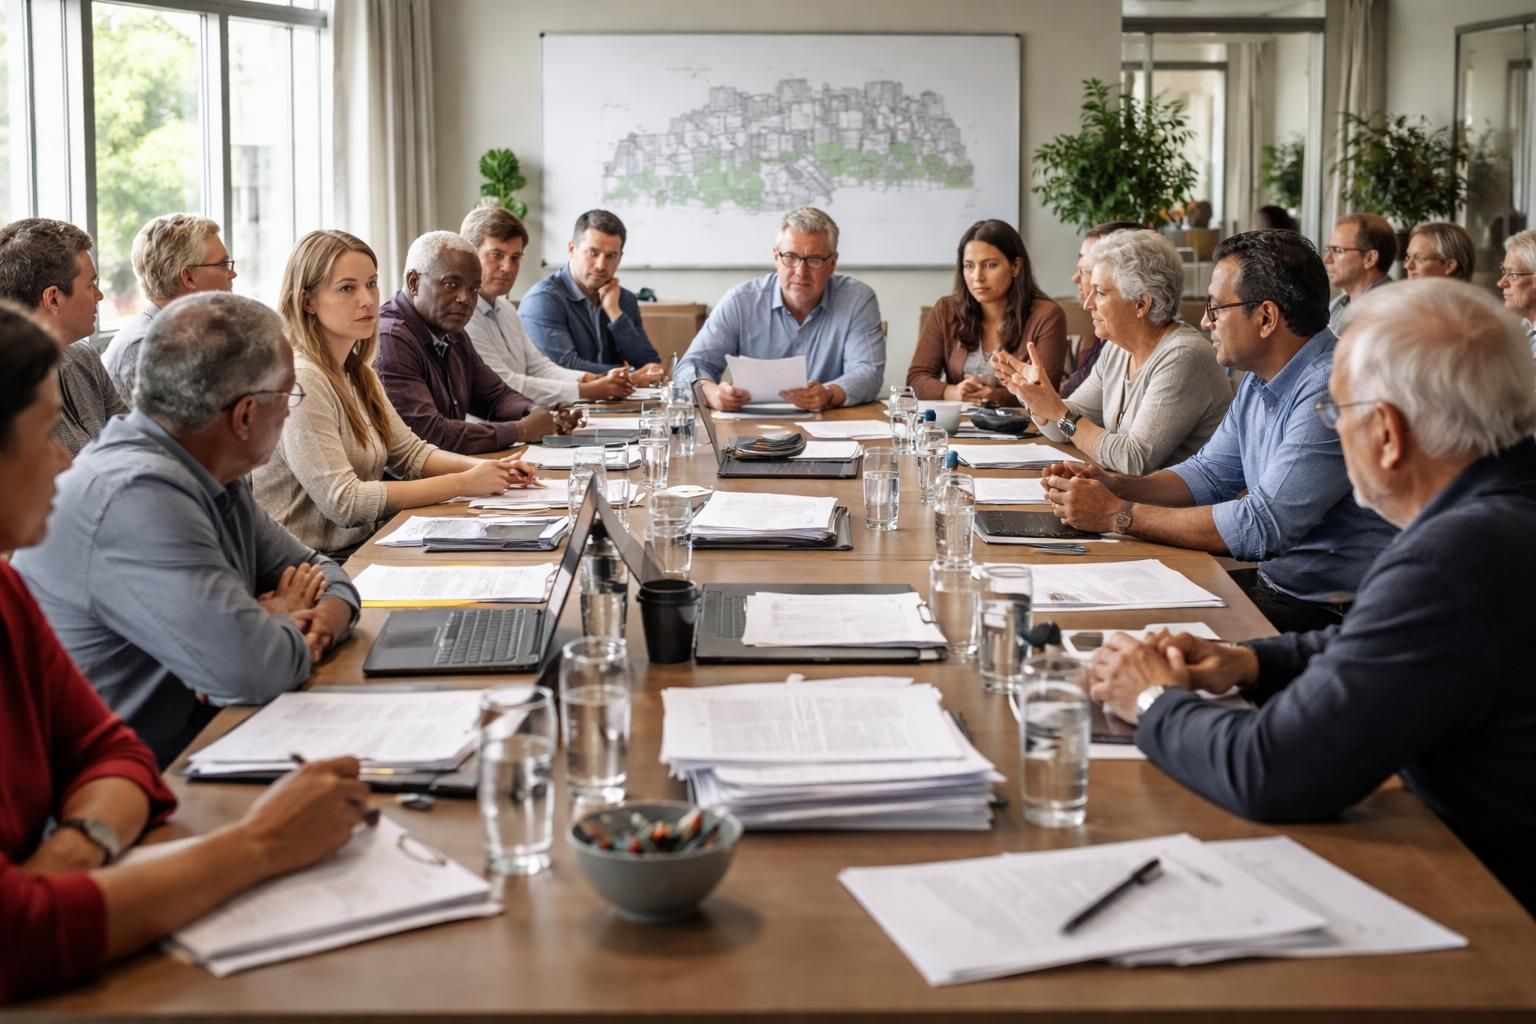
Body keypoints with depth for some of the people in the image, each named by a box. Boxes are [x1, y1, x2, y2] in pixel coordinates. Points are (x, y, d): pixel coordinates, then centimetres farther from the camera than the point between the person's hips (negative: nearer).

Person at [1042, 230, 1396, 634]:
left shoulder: (1334, 393, -24)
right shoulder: (1259, 384, 9)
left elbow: (1260, 526, -26)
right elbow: (1208, 474, 18)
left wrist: (1118, 515, -20)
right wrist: (1112, 485, 0)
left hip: (1329, 612, -9)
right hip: (1271, 578, 9)